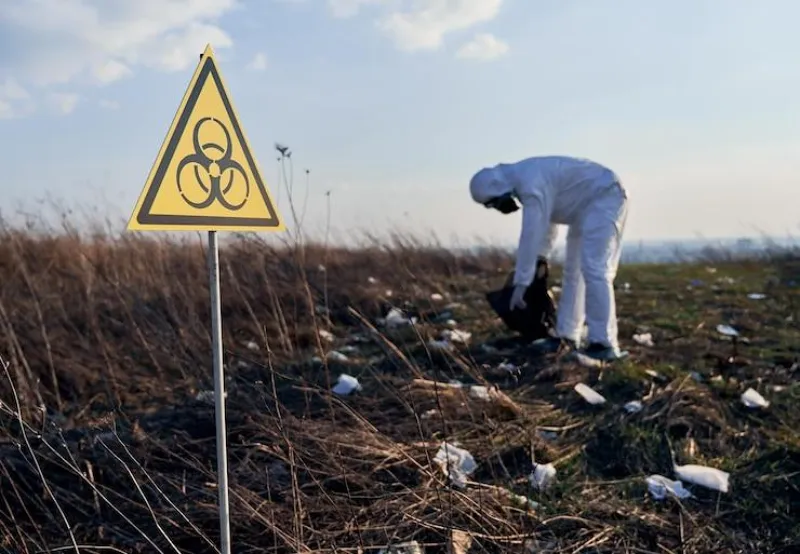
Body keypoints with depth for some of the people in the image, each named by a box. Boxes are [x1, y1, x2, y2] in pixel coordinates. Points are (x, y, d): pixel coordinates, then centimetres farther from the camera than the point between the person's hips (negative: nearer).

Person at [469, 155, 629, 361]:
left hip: (605, 198, -11)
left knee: (594, 269, -19)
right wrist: (541, 256, 13)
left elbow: (530, 235, -30)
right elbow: (546, 219, 17)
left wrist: (520, 283, -28)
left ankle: (604, 344, -18)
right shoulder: (523, 178, 5)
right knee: (573, 270, 9)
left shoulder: (531, 183, -27)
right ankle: (566, 336, 13)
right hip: (587, 204, 11)